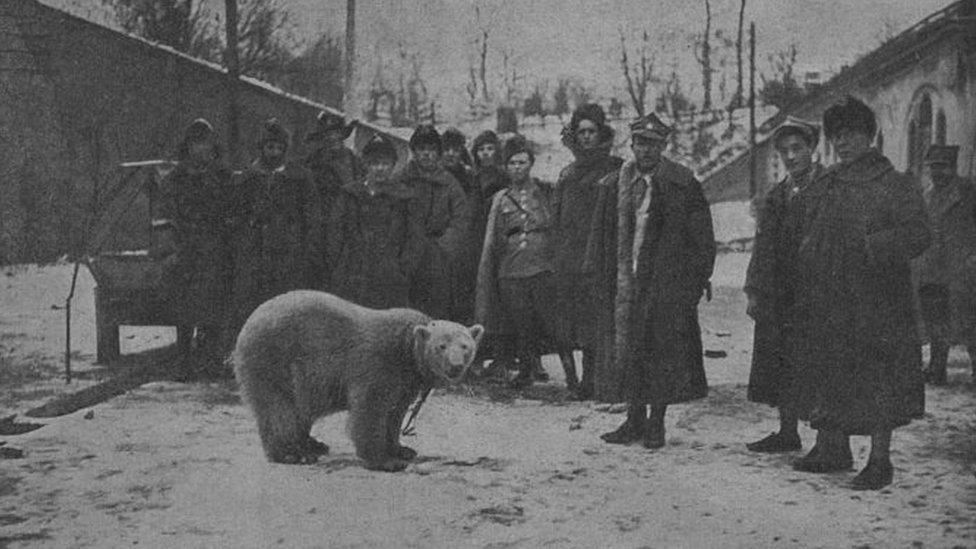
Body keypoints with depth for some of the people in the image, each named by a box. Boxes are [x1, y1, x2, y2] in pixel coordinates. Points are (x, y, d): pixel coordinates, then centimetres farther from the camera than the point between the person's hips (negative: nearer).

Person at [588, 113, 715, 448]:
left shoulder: (683, 187, -2)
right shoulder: (614, 185, 7)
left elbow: (702, 240, 0)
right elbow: (601, 236, 12)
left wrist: (696, 280, -6)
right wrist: (598, 277, 7)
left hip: (668, 283, -3)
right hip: (627, 280, 3)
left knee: (663, 350, 1)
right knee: (628, 349, 5)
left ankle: (656, 424, 12)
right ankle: (634, 421, 16)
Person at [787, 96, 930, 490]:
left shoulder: (895, 187, -4)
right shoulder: (819, 190, 14)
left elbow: (918, 235, -13)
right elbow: (799, 239, 20)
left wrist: (872, 245, -25)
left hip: (876, 304, -6)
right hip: (824, 305, 6)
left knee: (878, 383, -2)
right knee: (827, 379, 12)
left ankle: (880, 461, 8)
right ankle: (832, 449, 26)